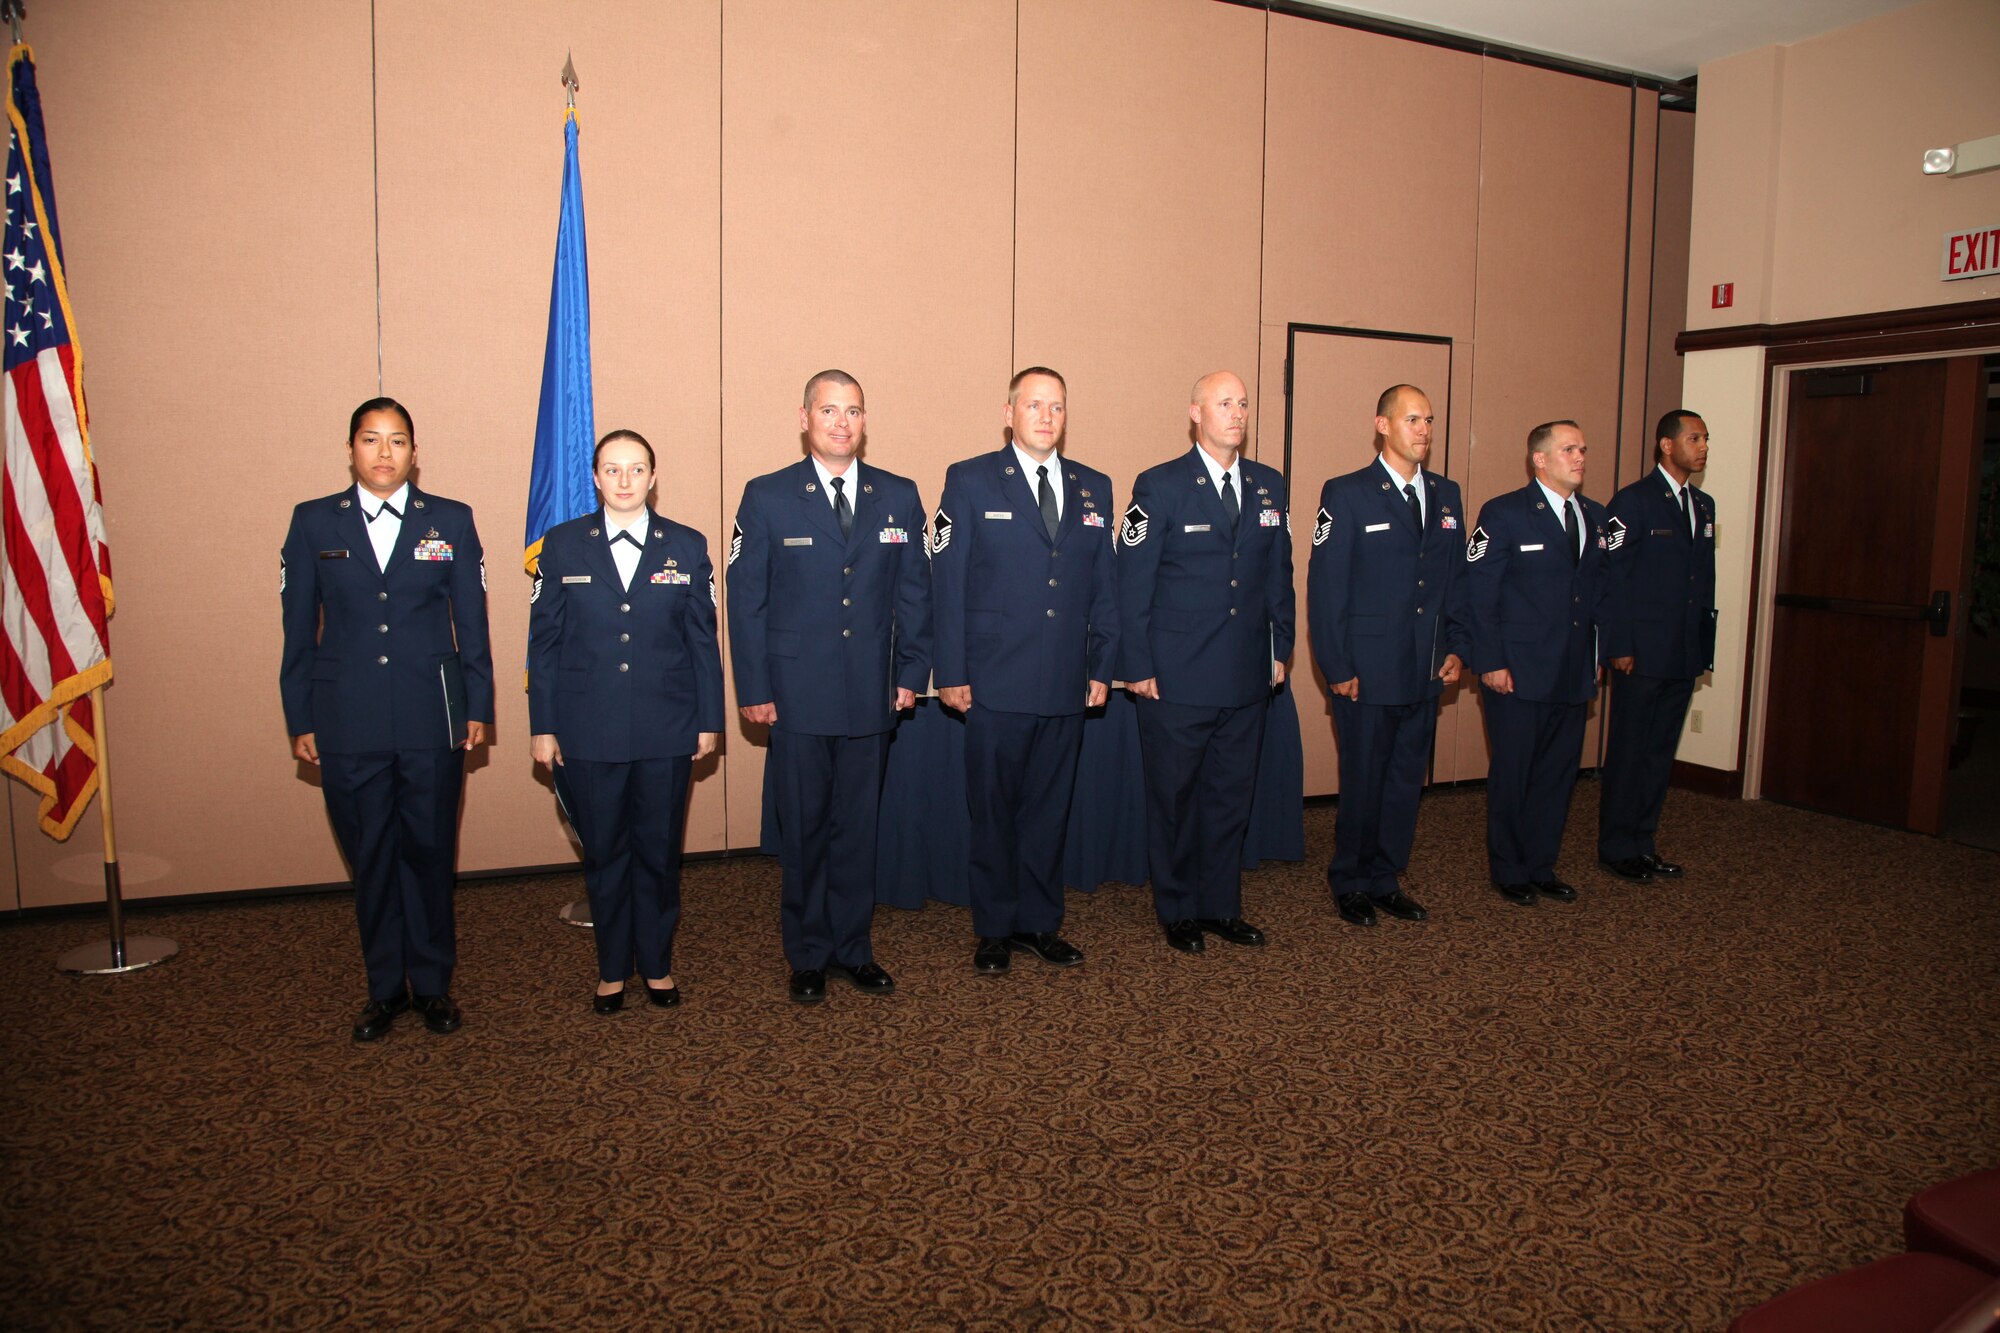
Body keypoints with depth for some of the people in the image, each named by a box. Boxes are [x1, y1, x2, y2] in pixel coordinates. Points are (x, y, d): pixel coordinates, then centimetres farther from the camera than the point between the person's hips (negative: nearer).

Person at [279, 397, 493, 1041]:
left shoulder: (451, 522, 4)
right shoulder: (313, 523, 5)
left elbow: (471, 622, 5)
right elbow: (299, 629, 6)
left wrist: (478, 709, 3)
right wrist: (300, 720, 5)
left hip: (432, 723, 0)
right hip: (348, 726, 1)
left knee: (430, 854, 7)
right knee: (370, 859, 10)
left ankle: (433, 983, 23)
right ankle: (385, 988, 25)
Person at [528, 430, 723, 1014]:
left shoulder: (688, 547, 3)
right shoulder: (562, 545, 3)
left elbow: (703, 639, 5)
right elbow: (543, 641, 4)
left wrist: (709, 720, 3)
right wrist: (543, 726, 0)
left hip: (667, 733, 0)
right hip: (588, 735, 0)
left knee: (660, 854, 10)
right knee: (603, 855, 11)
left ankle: (657, 964, 27)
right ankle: (612, 968, 28)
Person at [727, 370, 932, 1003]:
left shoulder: (899, 496, 5)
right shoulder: (767, 497, -2)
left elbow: (913, 591, 8)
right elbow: (746, 600, -2)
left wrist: (912, 672, 3)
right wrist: (754, 690, -6)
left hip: (872, 695, 2)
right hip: (798, 696, -2)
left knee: (858, 826, 11)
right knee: (804, 829, 9)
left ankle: (852, 948, 26)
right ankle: (808, 956, 24)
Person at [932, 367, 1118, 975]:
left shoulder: (1094, 487, 10)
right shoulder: (970, 482, -1)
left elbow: (1104, 585, 12)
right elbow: (947, 582, -4)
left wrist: (1102, 667, 7)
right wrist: (951, 673, -8)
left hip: (1067, 686, 4)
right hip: (996, 685, -3)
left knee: (1049, 809, 12)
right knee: (994, 810, 7)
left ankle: (1039, 922, 26)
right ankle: (994, 929, 22)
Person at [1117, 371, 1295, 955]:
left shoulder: (1269, 485, 8)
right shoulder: (1160, 485, -6)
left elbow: (1278, 573, 14)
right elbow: (1132, 582, -7)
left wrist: (1281, 649, 10)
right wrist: (1138, 666, -10)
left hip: (1246, 677, 5)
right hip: (1177, 680, -4)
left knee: (1232, 795, 13)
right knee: (1174, 796, 8)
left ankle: (1221, 906, 28)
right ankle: (1178, 912, 23)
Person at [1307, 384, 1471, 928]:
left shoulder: (1447, 495, 11)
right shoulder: (1347, 494, -6)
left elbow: (1457, 577, 16)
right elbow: (1325, 586, -8)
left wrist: (1458, 646, 6)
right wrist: (1336, 668, -12)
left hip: (1426, 673, 5)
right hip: (1368, 672, -5)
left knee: (1407, 780, 11)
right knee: (1363, 781, 5)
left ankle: (1386, 879, 25)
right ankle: (1351, 883, 22)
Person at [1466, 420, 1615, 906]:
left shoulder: (1596, 517, 12)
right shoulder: (1504, 513, -7)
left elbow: (1602, 589, 17)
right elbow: (1478, 594, -9)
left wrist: (1601, 653, 9)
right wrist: (1490, 662, -14)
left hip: (1574, 675, 6)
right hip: (1518, 674, -6)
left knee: (1558, 773, 11)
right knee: (1511, 774, 4)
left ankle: (1541, 867, 25)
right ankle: (1509, 871, 19)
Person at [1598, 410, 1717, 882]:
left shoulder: (1703, 505, 14)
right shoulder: (1633, 501, -8)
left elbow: (1706, 577, 17)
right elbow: (1611, 576, -11)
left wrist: (1704, 645, 12)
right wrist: (1620, 646, -14)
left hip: (1685, 655, 7)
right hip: (1642, 655, -7)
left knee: (1661, 752, 12)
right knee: (1629, 751, 2)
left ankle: (1643, 843, 22)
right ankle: (1617, 848, 12)